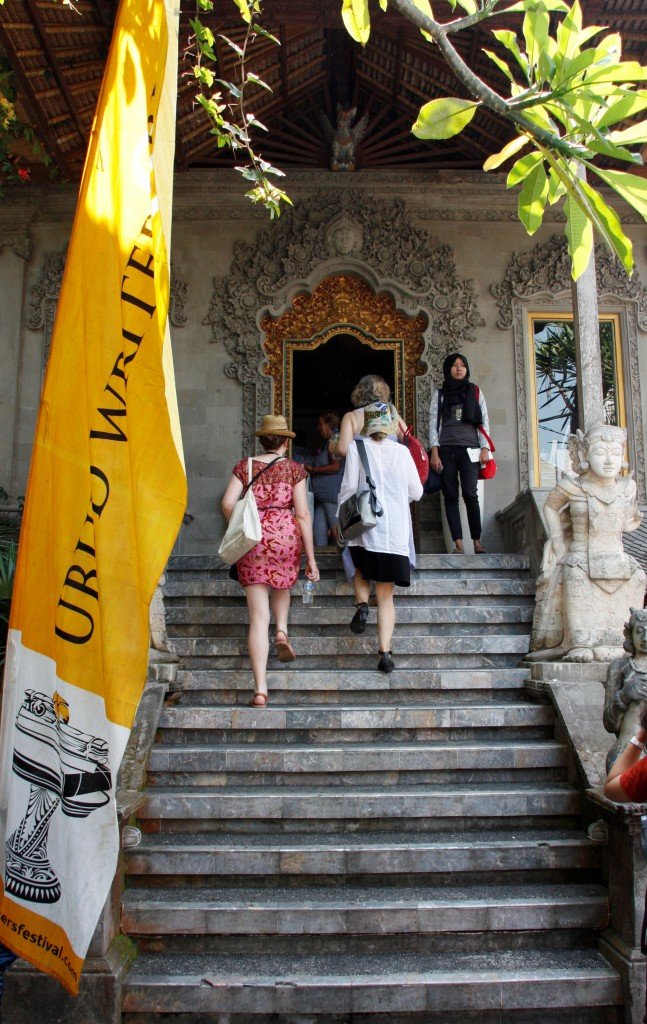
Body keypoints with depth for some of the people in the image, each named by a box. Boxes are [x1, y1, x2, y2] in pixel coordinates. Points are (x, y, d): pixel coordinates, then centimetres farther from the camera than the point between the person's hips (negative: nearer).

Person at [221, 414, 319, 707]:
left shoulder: (244, 466, 8)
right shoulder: (294, 468, 4)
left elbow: (227, 503, -3)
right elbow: (302, 514, -2)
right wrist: (311, 558, 0)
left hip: (253, 540, 1)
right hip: (285, 536, 0)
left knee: (258, 617, 1)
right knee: (282, 584, 34)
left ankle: (260, 690, -2)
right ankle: (282, 631, 9)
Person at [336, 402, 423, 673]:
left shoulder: (357, 447, -1)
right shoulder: (402, 451, 5)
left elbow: (349, 487, -5)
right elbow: (416, 492, 9)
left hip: (365, 526, -1)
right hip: (395, 530, 1)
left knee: (360, 571, 28)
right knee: (386, 595, 6)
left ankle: (361, 605, 0)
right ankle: (385, 652, -2)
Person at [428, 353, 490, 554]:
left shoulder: (475, 392, 13)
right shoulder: (439, 394, 12)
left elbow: (484, 421, 10)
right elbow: (433, 423, 6)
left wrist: (485, 448, 0)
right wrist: (434, 451, -4)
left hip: (469, 449, -1)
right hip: (446, 450, 1)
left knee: (470, 494, -13)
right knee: (450, 496, -4)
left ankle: (477, 542, -9)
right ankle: (458, 543, -4)